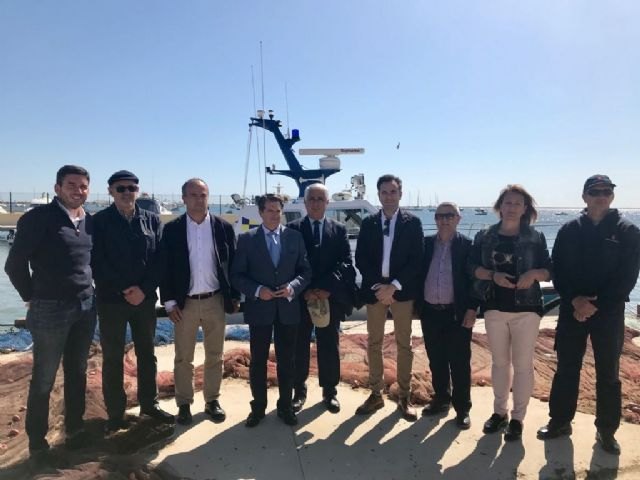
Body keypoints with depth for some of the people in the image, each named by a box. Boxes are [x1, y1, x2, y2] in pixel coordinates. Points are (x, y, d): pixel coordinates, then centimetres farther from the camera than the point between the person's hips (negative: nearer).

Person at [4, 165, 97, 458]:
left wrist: (87, 291, 8)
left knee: (77, 373, 15)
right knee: (43, 379, 8)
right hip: (50, 310, -5)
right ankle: (37, 440, 25)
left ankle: (74, 430, 31)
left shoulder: (90, 221, 6)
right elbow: (15, 264, -8)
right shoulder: (38, 218, -11)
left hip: (86, 308, 5)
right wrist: (32, 297, -1)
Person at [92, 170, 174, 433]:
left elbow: (159, 259, 0)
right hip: (111, 299, -2)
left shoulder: (152, 220, 5)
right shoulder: (99, 221, -2)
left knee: (147, 354, 13)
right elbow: (96, 262, -8)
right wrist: (123, 290, -13)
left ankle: (149, 403, 28)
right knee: (112, 358, 7)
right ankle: (115, 412, 21)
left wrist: (144, 289, -11)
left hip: (145, 298, 3)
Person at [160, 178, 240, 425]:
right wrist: (169, 302, -6)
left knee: (214, 355, 12)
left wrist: (235, 297, 0)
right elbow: (165, 267, -1)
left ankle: (212, 401, 27)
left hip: (215, 301, 1)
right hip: (184, 302, 0)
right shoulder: (172, 229, -2)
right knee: (183, 358, 10)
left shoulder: (224, 227, 0)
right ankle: (184, 404, 25)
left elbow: (233, 264, 3)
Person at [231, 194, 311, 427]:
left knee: (286, 360, 12)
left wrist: (293, 287, -15)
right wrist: (257, 291, -17)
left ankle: (285, 406, 28)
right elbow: (237, 275, -2)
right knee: (258, 361, 10)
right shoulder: (247, 239, -2)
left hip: (288, 307, 1)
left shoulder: (295, 236, 3)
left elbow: (305, 271, 3)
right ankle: (258, 407, 27)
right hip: (259, 308, -1)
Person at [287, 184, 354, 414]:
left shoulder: (339, 230, 7)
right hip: (300, 298, -1)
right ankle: (299, 391, 24)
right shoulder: (293, 229, 3)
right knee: (299, 347, 8)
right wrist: (304, 290, -14)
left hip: (330, 298, 1)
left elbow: (345, 262, -2)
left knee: (329, 347, 9)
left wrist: (328, 288, -14)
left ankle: (330, 391, 24)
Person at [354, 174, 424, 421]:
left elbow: (416, 260, -5)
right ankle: (376, 394, 20)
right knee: (374, 343, 7)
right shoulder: (368, 223, 6)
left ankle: (404, 397, 17)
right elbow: (360, 259, 1)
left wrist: (394, 286, -14)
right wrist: (378, 286, -10)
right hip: (374, 290, 2)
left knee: (404, 344, 5)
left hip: (402, 291, -2)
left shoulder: (412, 222, 1)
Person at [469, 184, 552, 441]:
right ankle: (500, 412, 27)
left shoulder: (536, 237, 1)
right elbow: (474, 267, 0)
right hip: (494, 307, 2)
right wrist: (494, 275, -18)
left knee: (522, 364, 3)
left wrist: (533, 273, -20)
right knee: (499, 362, 13)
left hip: (526, 308, -2)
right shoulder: (484, 236, 4)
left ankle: (517, 418, 16)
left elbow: (548, 271, 1)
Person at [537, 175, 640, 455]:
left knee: (608, 374, 9)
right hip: (572, 310, 1)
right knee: (566, 370, 9)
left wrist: (597, 305, -15)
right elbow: (558, 272, 2)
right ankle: (560, 422, 23)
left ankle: (606, 431, 24)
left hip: (609, 313, -1)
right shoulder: (569, 231, 4)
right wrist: (574, 300, -13)